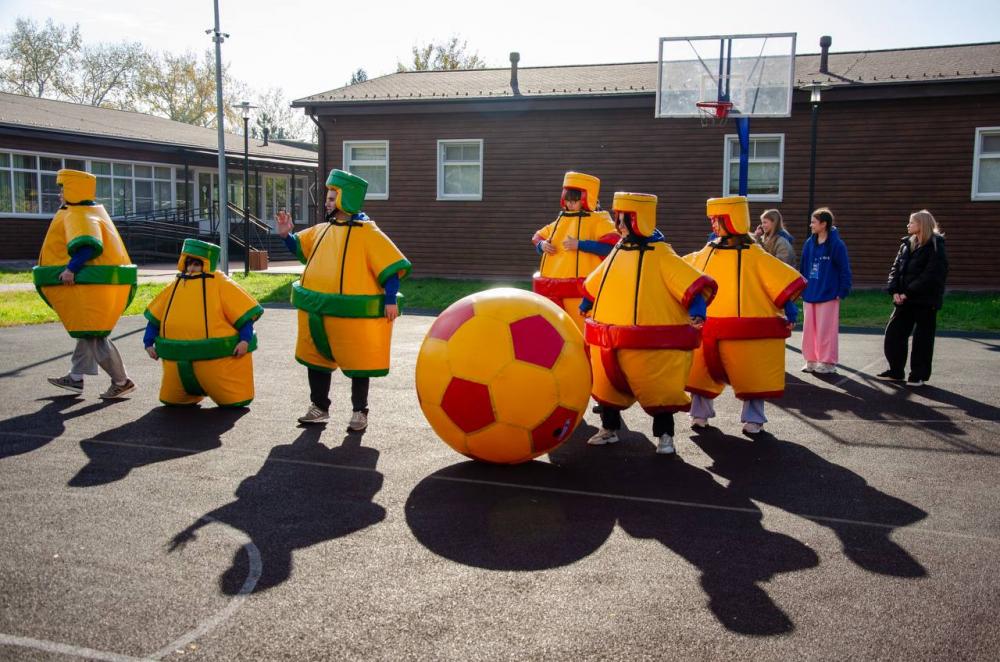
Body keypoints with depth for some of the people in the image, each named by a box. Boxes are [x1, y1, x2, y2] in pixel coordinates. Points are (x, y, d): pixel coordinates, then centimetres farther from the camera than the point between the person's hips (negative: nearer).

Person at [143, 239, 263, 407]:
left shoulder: (220, 284, -4)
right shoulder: (175, 287, 11)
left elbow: (244, 312, -9)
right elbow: (155, 317, 18)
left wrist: (245, 339, -19)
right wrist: (148, 343, 12)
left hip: (216, 358, -5)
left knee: (235, 400, -5)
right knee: (170, 400, 11)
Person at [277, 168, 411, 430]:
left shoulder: (367, 232, -11)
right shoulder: (323, 230, 11)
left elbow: (391, 264, -14)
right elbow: (299, 247, 25)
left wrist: (391, 300, -18)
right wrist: (286, 235, 4)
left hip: (353, 313, -7)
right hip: (317, 312, 7)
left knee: (357, 362, 4)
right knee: (316, 358, 16)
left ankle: (359, 412, 19)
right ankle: (319, 408, 31)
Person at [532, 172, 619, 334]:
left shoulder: (598, 220, -5)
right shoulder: (560, 220, 14)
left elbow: (613, 245, -19)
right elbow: (538, 237, 26)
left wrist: (579, 244, -23)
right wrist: (542, 245, 1)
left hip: (579, 290, -7)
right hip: (551, 289, 7)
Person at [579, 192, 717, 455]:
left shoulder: (661, 255, -12)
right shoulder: (618, 252, 10)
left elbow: (692, 284, -20)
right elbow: (595, 283, 26)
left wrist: (697, 313, -31)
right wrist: (585, 306, 35)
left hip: (652, 344, -7)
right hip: (610, 344, 7)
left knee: (658, 390, 1)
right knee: (608, 385, 16)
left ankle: (665, 436, 19)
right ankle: (609, 429, 34)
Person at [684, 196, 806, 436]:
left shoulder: (754, 256, -7)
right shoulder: (706, 254, 6)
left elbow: (783, 282, -8)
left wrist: (790, 312, -11)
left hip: (746, 332, -4)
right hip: (708, 332, 4)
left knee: (752, 375, 4)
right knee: (701, 371, 7)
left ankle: (753, 420, 21)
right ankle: (700, 415, 23)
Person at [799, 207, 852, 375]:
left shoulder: (836, 244, -10)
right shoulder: (809, 243, 7)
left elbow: (845, 270, -8)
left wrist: (842, 292, -11)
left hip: (828, 295, -6)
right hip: (810, 294, 6)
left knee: (826, 329, 0)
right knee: (809, 329, 9)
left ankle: (827, 362, 11)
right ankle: (811, 360, 20)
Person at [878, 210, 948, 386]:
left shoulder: (935, 246, -9)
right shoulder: (907, 243, 11)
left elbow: (932, 274, -17)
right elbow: (896, 268, 9)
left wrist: (909, 292, -19)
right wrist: (895, 290, -6)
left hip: (925, 300, -7)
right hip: (904, 299, 7)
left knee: (922, 338, 2)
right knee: (893, 333, 6)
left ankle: (919, 375, 12)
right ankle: (896, 371, 16)